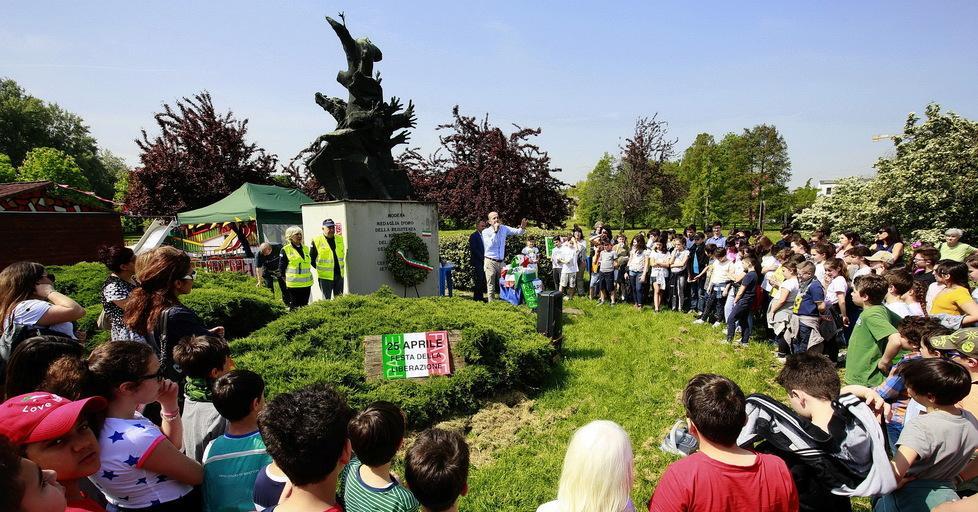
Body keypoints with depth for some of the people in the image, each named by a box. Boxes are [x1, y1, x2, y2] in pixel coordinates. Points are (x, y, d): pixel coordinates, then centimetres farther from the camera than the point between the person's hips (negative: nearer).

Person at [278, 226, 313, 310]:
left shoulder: (305, 248, 11)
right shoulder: (285, 250, -6)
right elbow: (281, 268, -3)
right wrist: (286, 279, -2)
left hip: (307, 284, 5)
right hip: (294, 285, -5)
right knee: (294, 307, -1)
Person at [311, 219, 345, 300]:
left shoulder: (340, 238, 8)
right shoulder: (317, 240, -7)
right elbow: (311, 259, -1)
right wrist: (320, 269, -2)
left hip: (339, 275, 5)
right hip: (325, 276, -5)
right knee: (326, 299, 1)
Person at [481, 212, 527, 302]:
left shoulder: (504, 228, 4)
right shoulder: (485, 232, -7)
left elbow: (517, 232, 2)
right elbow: (490, 245, -21)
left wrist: (522, 228, -21)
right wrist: (495, 231, -22)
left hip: (501, 261, 4)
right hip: (490, 262, -4)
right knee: (491, 285, -1)